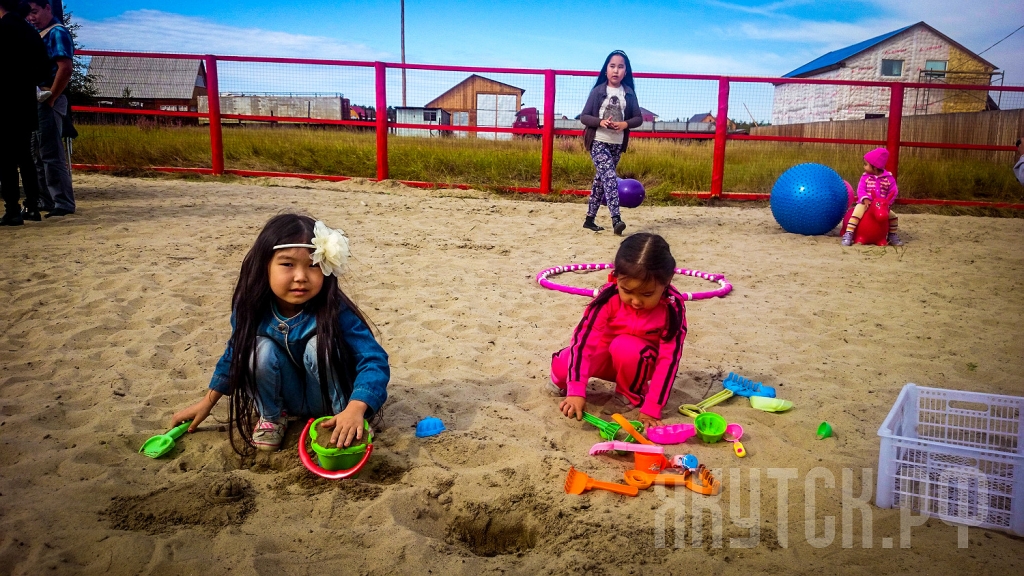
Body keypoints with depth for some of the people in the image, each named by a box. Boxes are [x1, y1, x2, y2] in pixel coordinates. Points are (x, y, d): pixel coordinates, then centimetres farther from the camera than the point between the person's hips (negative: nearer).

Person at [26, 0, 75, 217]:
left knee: (51, 154, -10)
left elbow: (65, 68, -20)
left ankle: (63, 203, -7)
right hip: (37, 101, 10)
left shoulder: (57, 32, -8)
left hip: (48, 102, -10)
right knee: (37, 154, 14)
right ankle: (45, 199, 21)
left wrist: (51, 98, -18)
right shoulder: (40, 34, 20)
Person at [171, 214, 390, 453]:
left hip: (329, 396, -2)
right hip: (288, 396, 3)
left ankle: (344, 421, -13)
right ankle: (271, 417, 1)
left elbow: (374, 359, -33)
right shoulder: (252, 308, -17)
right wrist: (207, 402, 10)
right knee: (261, 349, -25)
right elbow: (235, 354, 3)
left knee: (320, 345, -30)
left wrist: (354, 409, -50)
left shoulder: (335, 311, -28)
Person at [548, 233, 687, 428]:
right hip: (605, 355, 1)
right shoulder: (609, 297, -27)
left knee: (625, 347, -36)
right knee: (562, 366, -25)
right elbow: (584, 339, -32)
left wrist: (652, 408, -32)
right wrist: (576, 390, -40)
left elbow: (669, 359, -27)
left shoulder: (672, 308, -28)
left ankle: (632, 394, -6)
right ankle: (563, 382, 13)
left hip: (641, 359, -1)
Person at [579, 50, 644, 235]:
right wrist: (600, 122, -20)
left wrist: (625, 124, -14)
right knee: (610, 176, -20)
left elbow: (638, 118, 6)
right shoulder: (598, 91, -3)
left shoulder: (629, 93, 5)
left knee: (601, 179, 10)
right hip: (598, 142, -4)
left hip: (617, 144, 4)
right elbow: (584, 116, -3)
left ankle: (590, 219, 20)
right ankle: (616, 218, -26)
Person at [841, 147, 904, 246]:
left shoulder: (889, 177, -4)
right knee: (857, 213, -28)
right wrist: (865, 199, -30)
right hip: (865, 203, -2)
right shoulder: (865, 176, -4)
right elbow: (861, 189, -11)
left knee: (894, 216, -2)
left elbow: (893, 192, -4)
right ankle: (848, 234, -28)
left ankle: (893, 236, 19)